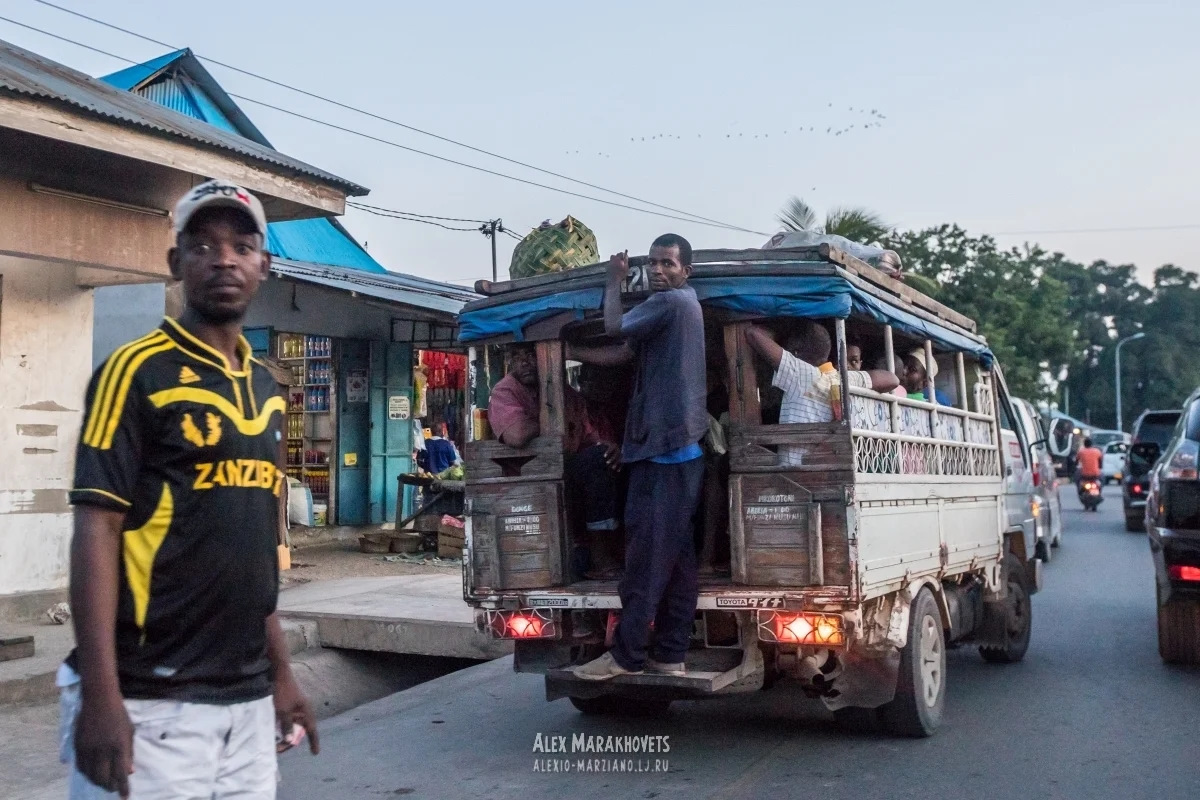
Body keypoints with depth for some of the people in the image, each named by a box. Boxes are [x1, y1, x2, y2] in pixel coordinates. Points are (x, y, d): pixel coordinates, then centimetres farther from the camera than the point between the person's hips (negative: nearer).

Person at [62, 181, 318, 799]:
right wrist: (100, 695, -19)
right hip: (151, 701, -6)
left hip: (248, 700, 7)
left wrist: (280, 671, 15)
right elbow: (96, 529, -13)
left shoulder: (265, 388, 12)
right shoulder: (139, 371, -8)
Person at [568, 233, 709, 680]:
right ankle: (670, 653, 11)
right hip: (670, 447, 10)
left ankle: (626, 654, -3)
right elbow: (623, 354, 23)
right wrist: (566, 352, 21)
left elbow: (614, 326, -6)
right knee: (673, 555, 7)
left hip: (668, 446, -10)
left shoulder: (673, 301, -7)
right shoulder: (672, 308, 24)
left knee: (648, 554, -8)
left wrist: (615, 280, 10)